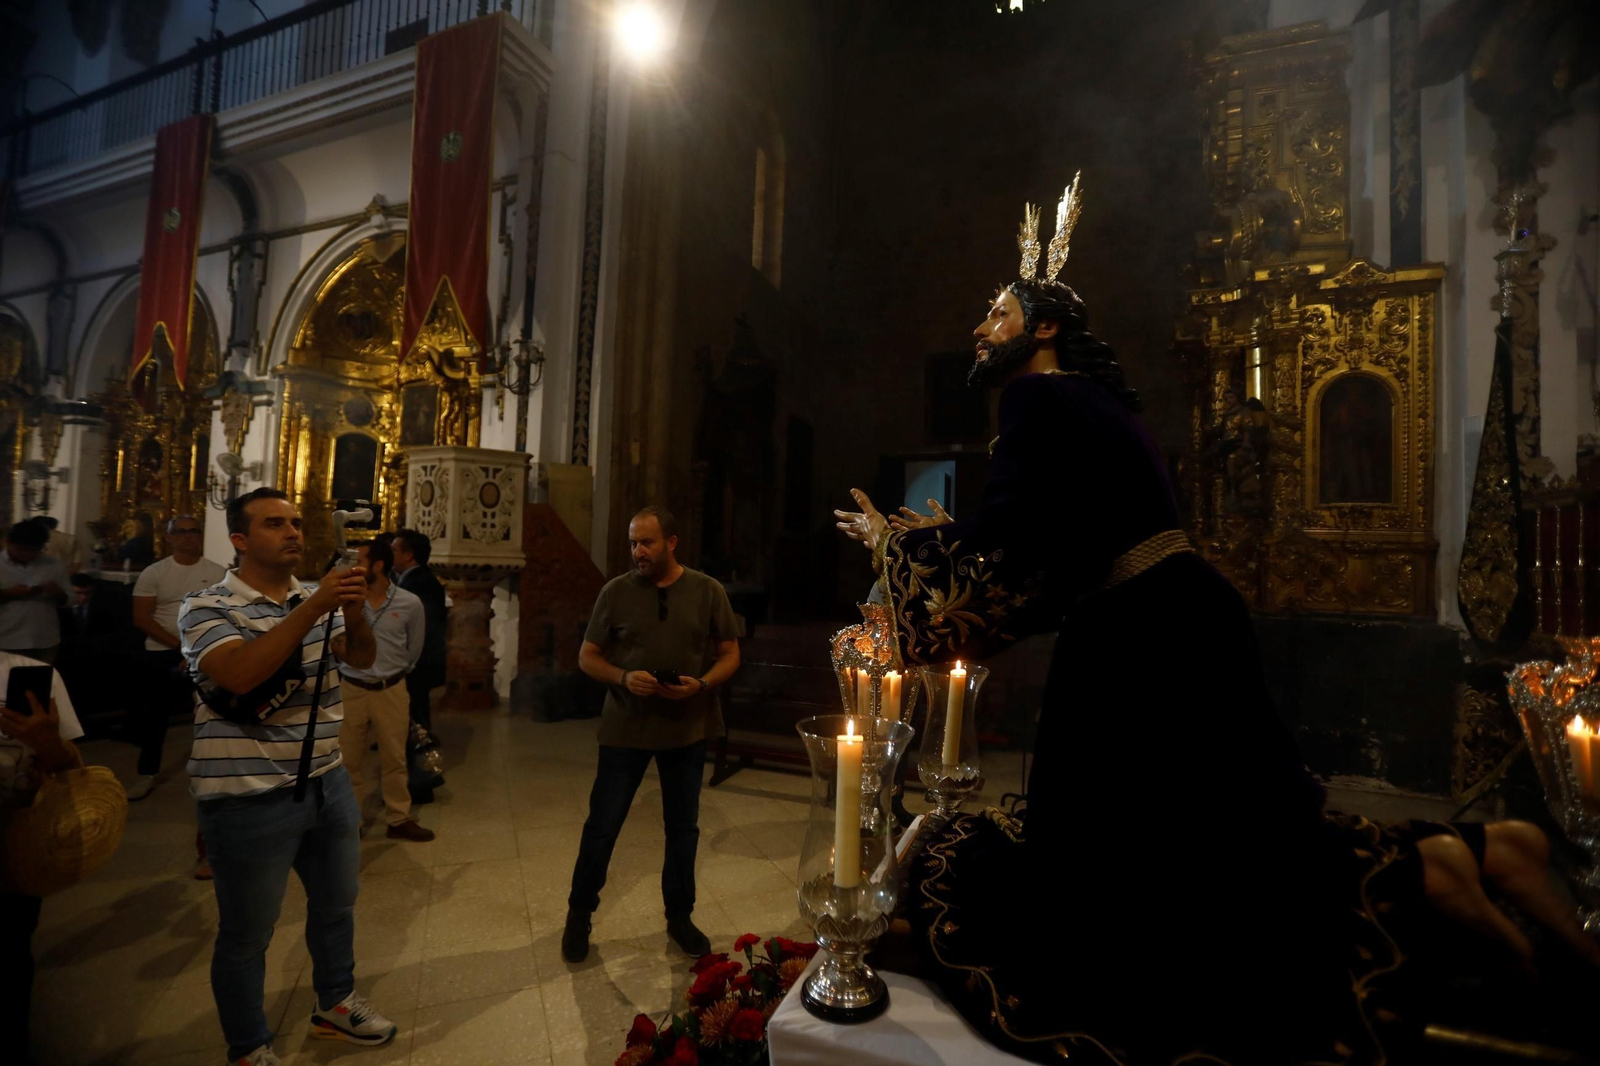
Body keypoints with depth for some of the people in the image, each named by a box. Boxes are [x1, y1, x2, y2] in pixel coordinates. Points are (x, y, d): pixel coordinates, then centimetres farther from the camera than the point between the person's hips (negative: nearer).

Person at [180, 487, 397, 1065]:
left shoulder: (319, 600, 6)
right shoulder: (206, 606, -11)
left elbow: (362, 656, -7)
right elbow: (240, 672, -29)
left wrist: (354, 610, -27)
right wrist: (313, 608, -35)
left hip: (328, 783, 6)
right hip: (249, 799, -6)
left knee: (336, 906, 21)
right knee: (246, 935, 12)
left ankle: (334, 1003, 43)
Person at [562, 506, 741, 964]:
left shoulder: (709, 591, -6)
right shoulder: (616, 591, -6)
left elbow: (730, 654, 0)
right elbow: (587, 656, 0)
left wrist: (701, 684, -19)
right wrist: (623, 678, -19)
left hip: (687, 727, 1)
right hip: (625, 726, -1)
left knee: (683, 827, 14)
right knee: (602, 824, 9)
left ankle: (679, 917, 35)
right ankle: (579, 914, 33)